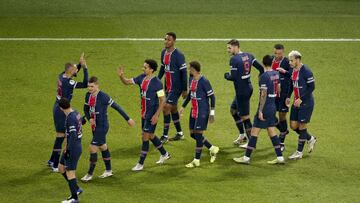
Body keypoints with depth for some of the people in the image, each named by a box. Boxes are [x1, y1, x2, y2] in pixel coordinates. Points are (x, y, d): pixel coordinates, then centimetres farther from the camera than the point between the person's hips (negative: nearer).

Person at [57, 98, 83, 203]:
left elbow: (73, 136, -24)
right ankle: (76, 189, 26)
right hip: (77, 146, 10)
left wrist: (68, 150, -21)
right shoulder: (76, 113, 6)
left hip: (73, 148, -10)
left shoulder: (70, 118, -22)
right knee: (61, 168, 18)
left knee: (70, 172, -1)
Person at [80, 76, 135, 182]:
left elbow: (117, 107, -16)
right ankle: (108, 170, 32)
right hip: (94, 126, 8)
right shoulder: (88, 95, 0)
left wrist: (128, 119, -12)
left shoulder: (103, 96, -21)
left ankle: (90, 174, 3)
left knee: (93, 147, -8)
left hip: (102, 126, -8)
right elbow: (86, 109, 14)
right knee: (102, 147, 18)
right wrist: (89, 118, -7)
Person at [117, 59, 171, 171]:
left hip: (152, 114, -8)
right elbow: (127, 82, 8)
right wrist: (121, 76, -14)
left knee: (145, 137, -4)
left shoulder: (156, 83, -21)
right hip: (144, 112, 8)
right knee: (150, 136, 20)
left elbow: (162, 100, -18)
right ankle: (164, 154, 39)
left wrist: (156, 115, -22)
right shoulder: (142, 78, 1)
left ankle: (140, 164, 5)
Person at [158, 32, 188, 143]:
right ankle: (180, 133, 28)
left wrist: (185, 90, -15)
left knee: (166, 108, -11)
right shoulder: (163, 52, 6)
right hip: (167, 86, 8)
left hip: (176, 87, -8)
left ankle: (165, 136, -3)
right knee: (173, 109, 15)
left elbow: (184, 72, -16)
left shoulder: (178, 55, -18)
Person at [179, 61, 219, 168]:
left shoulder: (204, 81, -18)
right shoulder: (191, 79, 7)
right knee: (193, 134, 11)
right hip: (194, 110, 9)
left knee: (198, 134, -4)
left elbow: (212, 96, -14)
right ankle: (212, 149, 28)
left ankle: (196, 160, 5)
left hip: (202, 112, -9)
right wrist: (183, 107, 23)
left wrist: (212, 113, -15)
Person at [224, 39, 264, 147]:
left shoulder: (234, 59, -18)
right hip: (248, 88, 9)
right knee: (233, 110, 24)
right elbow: (261, 68, 5)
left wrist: (226, 75, 1)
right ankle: (242, 135, 30)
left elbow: (233, 77, -21)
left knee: (245, 116, 0)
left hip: (242, 91, -9)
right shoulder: (248, 56, 6)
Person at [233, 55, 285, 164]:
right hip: (273, 106, 8)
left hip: (265, 107, -8)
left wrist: (260, 111, -18)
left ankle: (246, 157, 2)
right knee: (272, 132, 13)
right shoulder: (276, 74, 5)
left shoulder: (264, 76, -18)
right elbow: (278, 89, 17)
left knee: (254, 132, -2)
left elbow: (263, 94, -20)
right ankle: (280, 157, 12)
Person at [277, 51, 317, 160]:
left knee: (302, 126, -1)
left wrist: (301, 99, -19)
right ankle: (310, 139, 32)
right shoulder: (294, 70, 6)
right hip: (296, 102, 8)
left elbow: (311, 87, -18)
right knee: (293, 125, 9)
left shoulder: (306, 71, -19)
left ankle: (299, 152, 8)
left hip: (306, 103, -8)